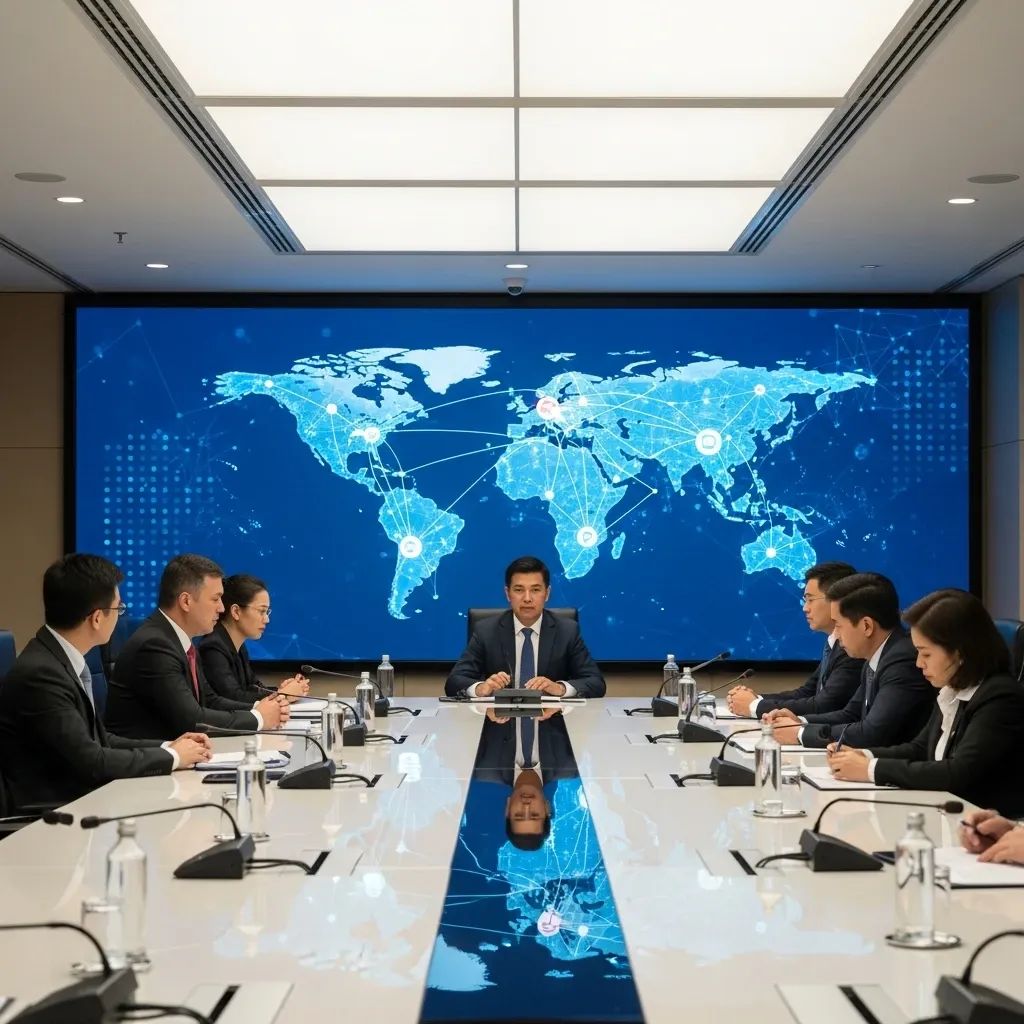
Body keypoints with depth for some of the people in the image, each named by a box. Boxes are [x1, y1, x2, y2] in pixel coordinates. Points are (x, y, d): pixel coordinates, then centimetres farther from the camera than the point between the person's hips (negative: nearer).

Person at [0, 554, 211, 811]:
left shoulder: (61, 659, 6)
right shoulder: (40, 673, -21)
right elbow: (90, 760, -22)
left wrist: (166, 747, 1)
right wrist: (171, 757, -10)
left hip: (80, 797, 8)